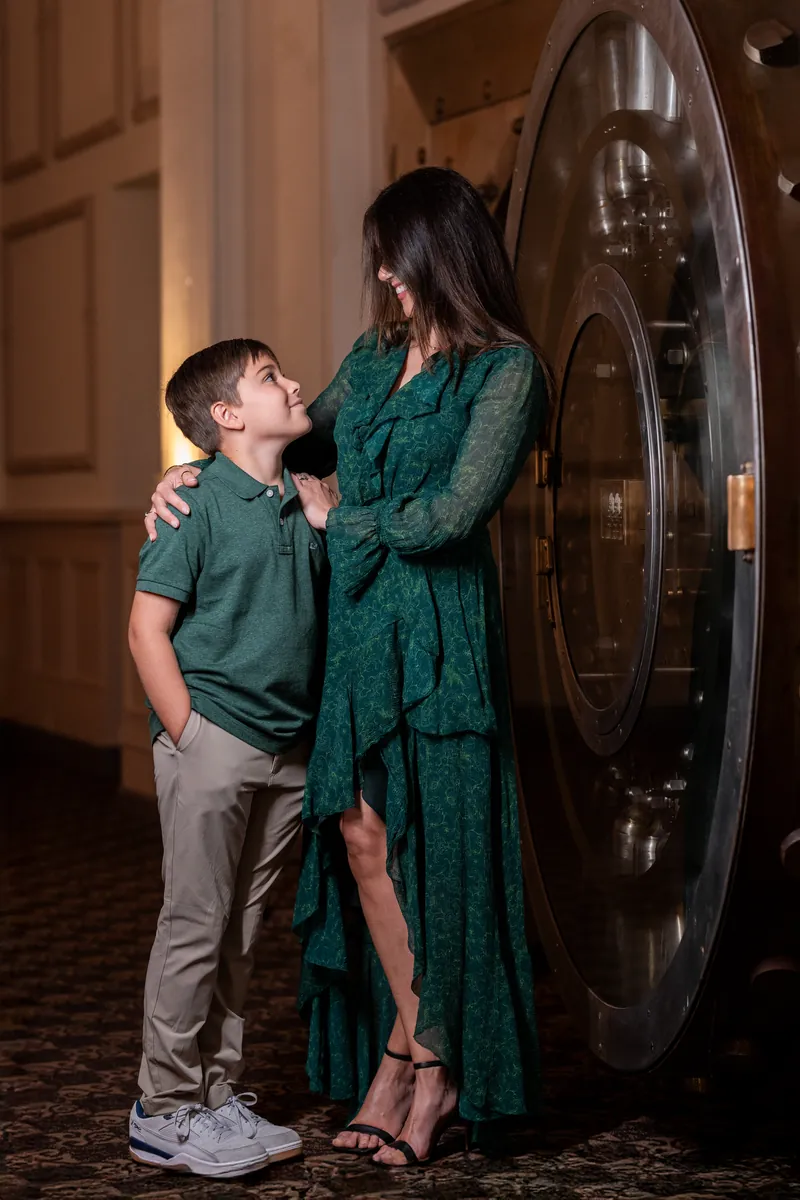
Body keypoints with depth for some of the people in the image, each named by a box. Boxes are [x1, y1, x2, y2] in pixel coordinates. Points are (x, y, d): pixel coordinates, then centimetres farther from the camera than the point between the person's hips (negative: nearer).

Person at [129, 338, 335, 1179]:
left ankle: (216, 1094, 23)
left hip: (287, 752, 6)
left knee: (239, 933, 13)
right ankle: (166, 1111, 9)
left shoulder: (305, 506, 10)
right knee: (195, 928, -1)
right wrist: (188, 737, -13)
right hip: (214, 740, -6)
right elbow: (147, 628, -11)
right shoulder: (198, 504, -9)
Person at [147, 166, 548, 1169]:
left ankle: (420, 1060, 13)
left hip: (438, 634, -6)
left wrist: (337, 518, -3)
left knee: (430, 842, 0)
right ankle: (420, 1059, 13)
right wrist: (195, 474, 9)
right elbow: (299, 444, 25)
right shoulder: (374, 357, 13)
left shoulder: (506, 371, -8)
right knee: (360, 830, 3)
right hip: (355, 624, 6)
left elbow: (452, 513, -15)